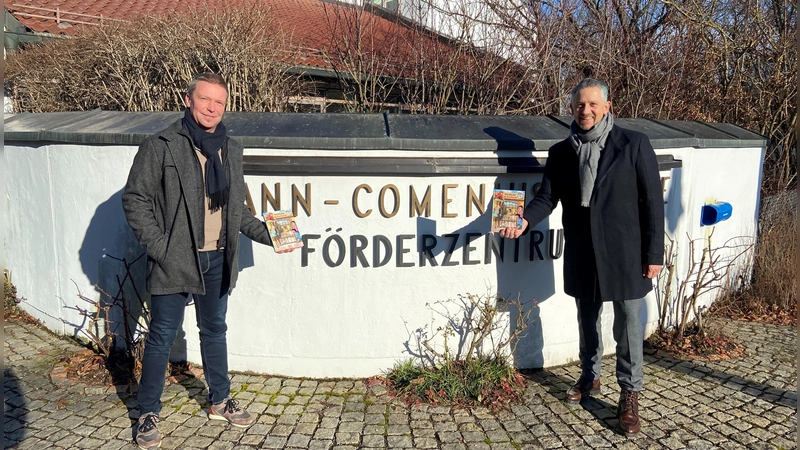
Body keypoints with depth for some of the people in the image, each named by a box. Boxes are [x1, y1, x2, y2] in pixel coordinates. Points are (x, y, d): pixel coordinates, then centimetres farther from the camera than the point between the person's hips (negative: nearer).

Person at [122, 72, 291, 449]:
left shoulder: (231, 149, 10)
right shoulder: (160, 146, -8)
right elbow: (135, 198, -8)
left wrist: (266, 234, 7)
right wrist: (159, 247, -15)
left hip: (216, 261, 5)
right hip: (174, 261, -5)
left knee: (214, 330, 17)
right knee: (162, 336, 5)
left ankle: (219, 401, 33)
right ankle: (148, 413, 22)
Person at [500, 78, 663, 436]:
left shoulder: (634, 144, -8)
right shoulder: (561, 152, 3)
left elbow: (652, 201, -7)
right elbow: (547, 198, 2)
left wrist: (654, 254, -9)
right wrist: (525, 219, -20)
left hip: (624, 253, -3)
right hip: (581, 254, 4)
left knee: (628, 326, 6)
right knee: (587, 320, 19)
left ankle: (630, 395, 24)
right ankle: (589, 377, 40)